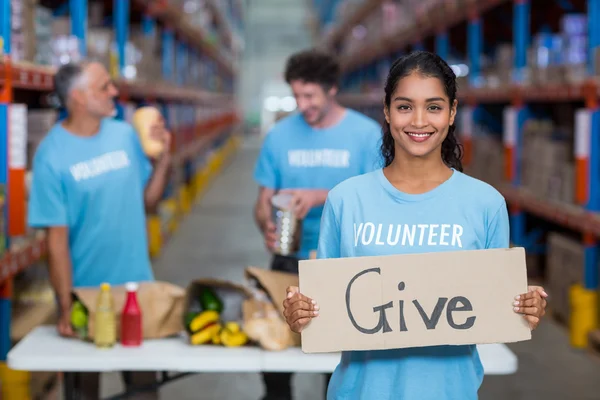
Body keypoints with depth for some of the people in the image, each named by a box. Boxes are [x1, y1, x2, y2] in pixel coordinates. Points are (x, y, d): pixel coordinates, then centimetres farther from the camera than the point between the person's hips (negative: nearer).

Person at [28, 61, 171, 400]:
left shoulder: (125, 134, -2)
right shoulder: (53, 155, -14)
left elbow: (147, 202, 7)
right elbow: (57, 238, -15)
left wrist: (163, 160, -8)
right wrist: (66, 307, -17)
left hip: (137, 286, 4)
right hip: (85, 293, -4)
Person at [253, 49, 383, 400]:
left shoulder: (367, 134, -6)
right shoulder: (280, 135, 0)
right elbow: (265, 199, 2)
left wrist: (322, 197, -24)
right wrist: (267, 227, -21)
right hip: (290, 261, 2)